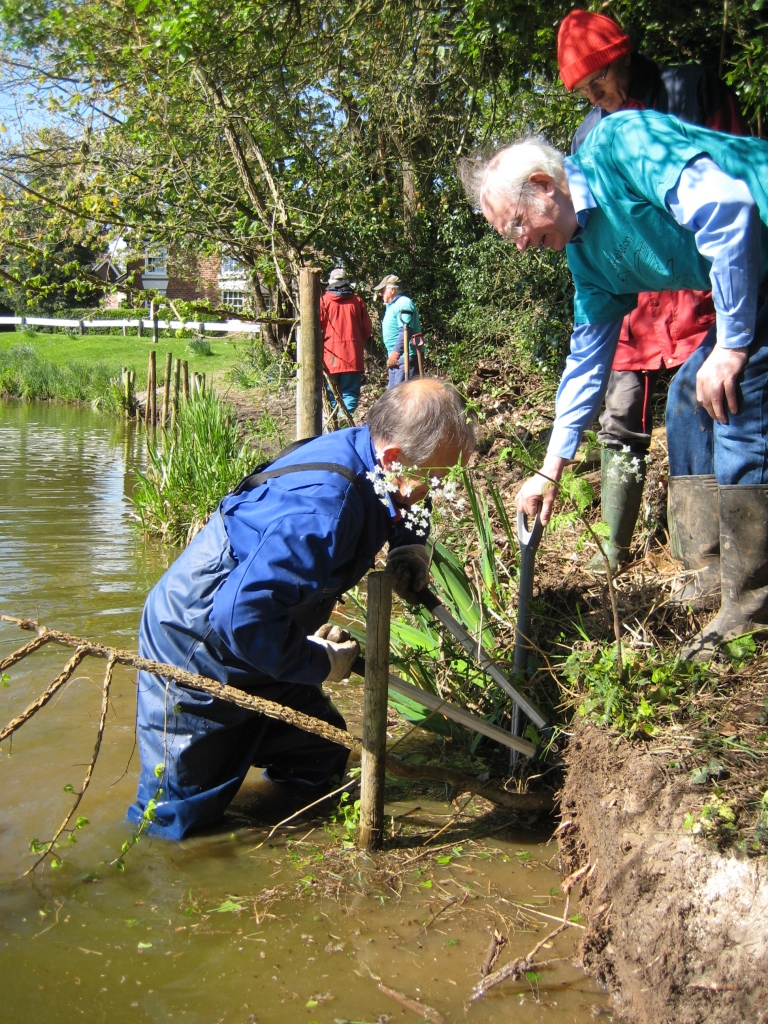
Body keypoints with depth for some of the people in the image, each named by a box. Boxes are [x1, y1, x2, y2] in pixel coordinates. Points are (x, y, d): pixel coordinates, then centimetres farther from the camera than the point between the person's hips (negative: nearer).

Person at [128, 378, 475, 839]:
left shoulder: (360, 451, -7)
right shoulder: (321, 508, -37)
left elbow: (398, 508, 20)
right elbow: (240, 615, -41)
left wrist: (411, 544, -3)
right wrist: (318, 663, -23)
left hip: (260, 644, 9)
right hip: (195, 658, -9)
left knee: (322, 761, 12)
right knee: (177, 826, 4)